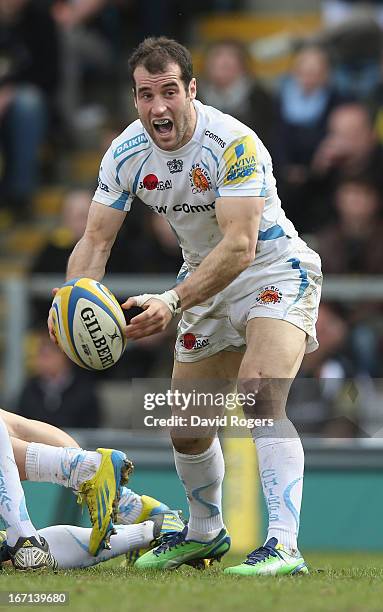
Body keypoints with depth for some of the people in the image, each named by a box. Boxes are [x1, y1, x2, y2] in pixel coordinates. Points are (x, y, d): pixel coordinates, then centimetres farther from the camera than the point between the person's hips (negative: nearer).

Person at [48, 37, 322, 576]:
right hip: (205, 279, 7)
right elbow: (97, 239, -7)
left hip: (275, 272, -6)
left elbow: (240, 245, -35)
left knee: (259, 395, -29)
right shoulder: (126, 153, -10)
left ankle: (284, 546, -35)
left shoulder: (234, 144, -29)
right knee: (187, 427, 10)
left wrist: (172, 302, -46)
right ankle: (205, 532, 37)